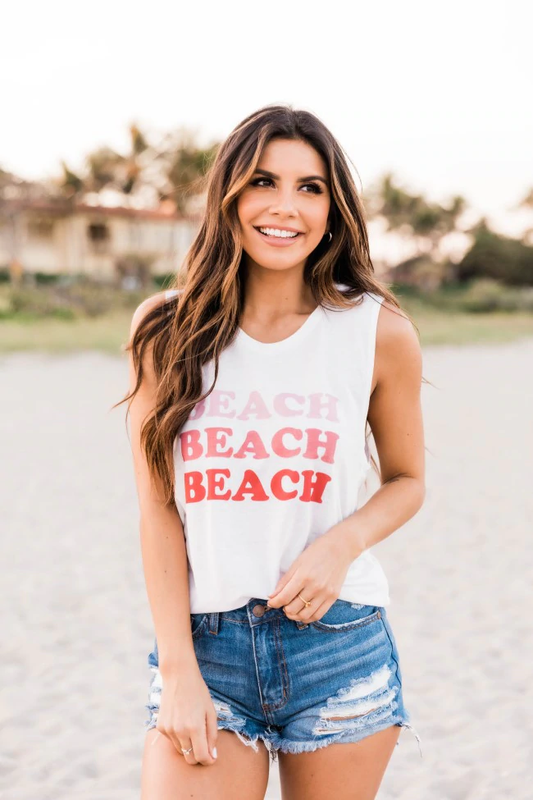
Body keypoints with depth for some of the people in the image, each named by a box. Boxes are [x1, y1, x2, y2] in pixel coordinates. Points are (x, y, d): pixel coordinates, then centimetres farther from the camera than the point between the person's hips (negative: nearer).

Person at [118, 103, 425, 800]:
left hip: (340, 645, 1)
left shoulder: (379, 331, -2)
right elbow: (159, 510, -2)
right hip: (203, 645, 0)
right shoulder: (165, 328, -1)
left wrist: (343, 543, -10)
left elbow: (407, 481, 10)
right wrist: (179, 671, -7)